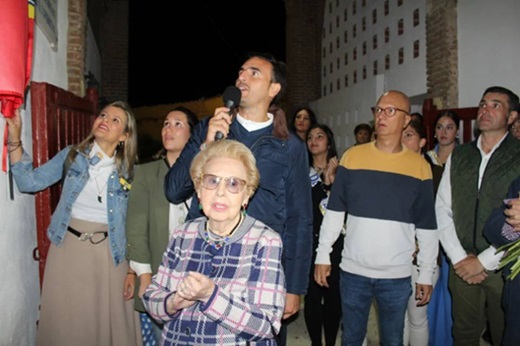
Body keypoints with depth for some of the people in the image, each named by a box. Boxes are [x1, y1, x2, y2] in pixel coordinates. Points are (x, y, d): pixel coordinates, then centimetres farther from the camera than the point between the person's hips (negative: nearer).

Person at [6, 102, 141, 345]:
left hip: (109, 252, 0)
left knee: (109, 321, 7)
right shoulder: (72, 155, 2)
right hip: (68, 246, 1)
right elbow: (30, 182, -1)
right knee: (65, 319, 11)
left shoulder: (127, 171, 0)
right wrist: (14, 139, -11)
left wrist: (133, 269, 2)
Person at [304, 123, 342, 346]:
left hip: (335, 242, 0)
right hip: (310, 242, 0)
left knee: (333, 295, 3)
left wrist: (333, 178, -11)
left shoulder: (339, 171, 6)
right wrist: (326, 180, -11)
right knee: (312, 295, 0)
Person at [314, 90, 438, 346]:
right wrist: (322, 255, 0)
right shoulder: (352, 156, -1)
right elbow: (334, 211, 2)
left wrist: (426, 274, 4)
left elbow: (426, 227, 3)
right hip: (353, 270, 1)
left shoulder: (420, 166, -1)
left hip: (397, 276, 0)